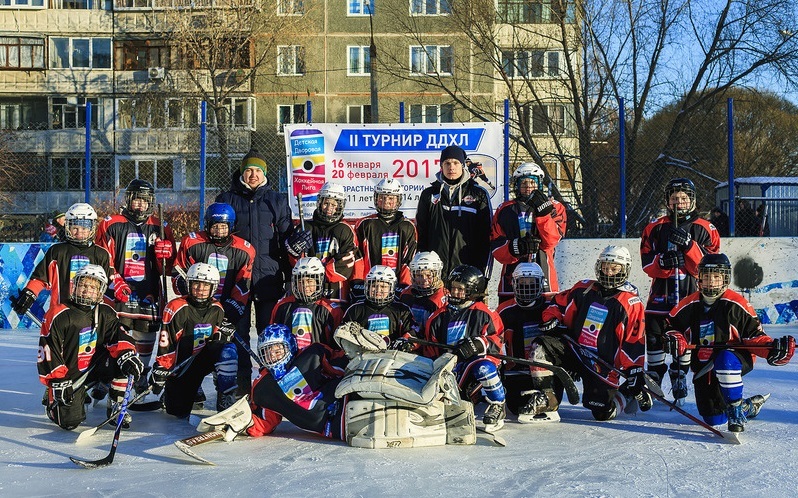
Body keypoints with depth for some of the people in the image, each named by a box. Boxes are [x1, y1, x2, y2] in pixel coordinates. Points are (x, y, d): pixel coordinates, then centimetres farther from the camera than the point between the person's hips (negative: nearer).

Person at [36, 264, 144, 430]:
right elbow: (47, 349, -14)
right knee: (70, 421, -14)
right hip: (69, 376, -4)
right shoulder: (60, 315, -15)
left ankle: (115, 407, -4)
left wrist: (126, 354, -35)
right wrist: (58, 382, -16)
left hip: (96, 367, 4)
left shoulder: (106, 313, -1)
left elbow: (117, 335, -12)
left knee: (125, 362, -22)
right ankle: (52, 398, 21)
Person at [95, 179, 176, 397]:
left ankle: (141, 381, 24)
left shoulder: (161, 228, 9)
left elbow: (167, 268, 9)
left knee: (146, 340, 9)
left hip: (149, 295, 3)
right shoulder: (111, 225, 2)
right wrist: (115, 283, -13)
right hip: (118, 295, -3)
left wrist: (164, 254, -13)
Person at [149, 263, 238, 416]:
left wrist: (223, 334, -7)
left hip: (204, 360, 3)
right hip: (180, 364, -3)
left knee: (228, 350, -28)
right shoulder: (176, 308, -17)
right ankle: (168, 394, 35)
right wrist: (160, 372, -15)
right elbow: (166, 343, -15)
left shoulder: (217, 309, 1)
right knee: (179, 412, -1)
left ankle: (226, 403, -21)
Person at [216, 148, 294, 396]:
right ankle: (242, 383, 8)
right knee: (238, 331, 1)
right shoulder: (227, 199, 9)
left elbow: (286, 239, 12)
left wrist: (290, 276, 7)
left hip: (268, 278, 0)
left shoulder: (277, 200, 12)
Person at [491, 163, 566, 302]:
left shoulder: (554, 208, 10)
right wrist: (516, 247, -15)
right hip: (511, 279, 1)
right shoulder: (505, 210, 12)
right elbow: (496, 245, 4)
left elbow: (551, 241, -4)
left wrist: (543, 212, -14)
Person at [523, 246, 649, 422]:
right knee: (540, 347, -23)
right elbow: (557, 304, 17)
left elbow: (635, 343, -7)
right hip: (573, 350, 3)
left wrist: (636, 375, -9)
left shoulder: (631, 303, -6)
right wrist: (551, 321, -2)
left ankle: (626, 396, 24)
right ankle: (546, 400, -15)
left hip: (603, 365, -3)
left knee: (603, 413, -11)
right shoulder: (583, 289, 3)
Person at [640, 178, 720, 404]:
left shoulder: (704, 229, 4)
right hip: (662, 290, 1)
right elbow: (646, 263, 4)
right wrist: (662, 262, -18)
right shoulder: (655, 228, 9)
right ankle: (654, 378, 13)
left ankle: (679, 375, 17)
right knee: (653, 331, -3)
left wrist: (689, 245, -19)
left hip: (692, 291, -1)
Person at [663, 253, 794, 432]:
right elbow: (672, 326, 12)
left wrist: (771, 348, -22)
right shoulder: (689, 305, 2)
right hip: (703, 367, 4)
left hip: (735, 359, -4)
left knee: (724, 360, -42)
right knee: (714, 419, 0)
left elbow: (754, 333, -5)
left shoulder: (736, 304, -7)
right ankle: (749, 406, 31)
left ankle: (736, 410, -23)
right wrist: (674, 339, -11)